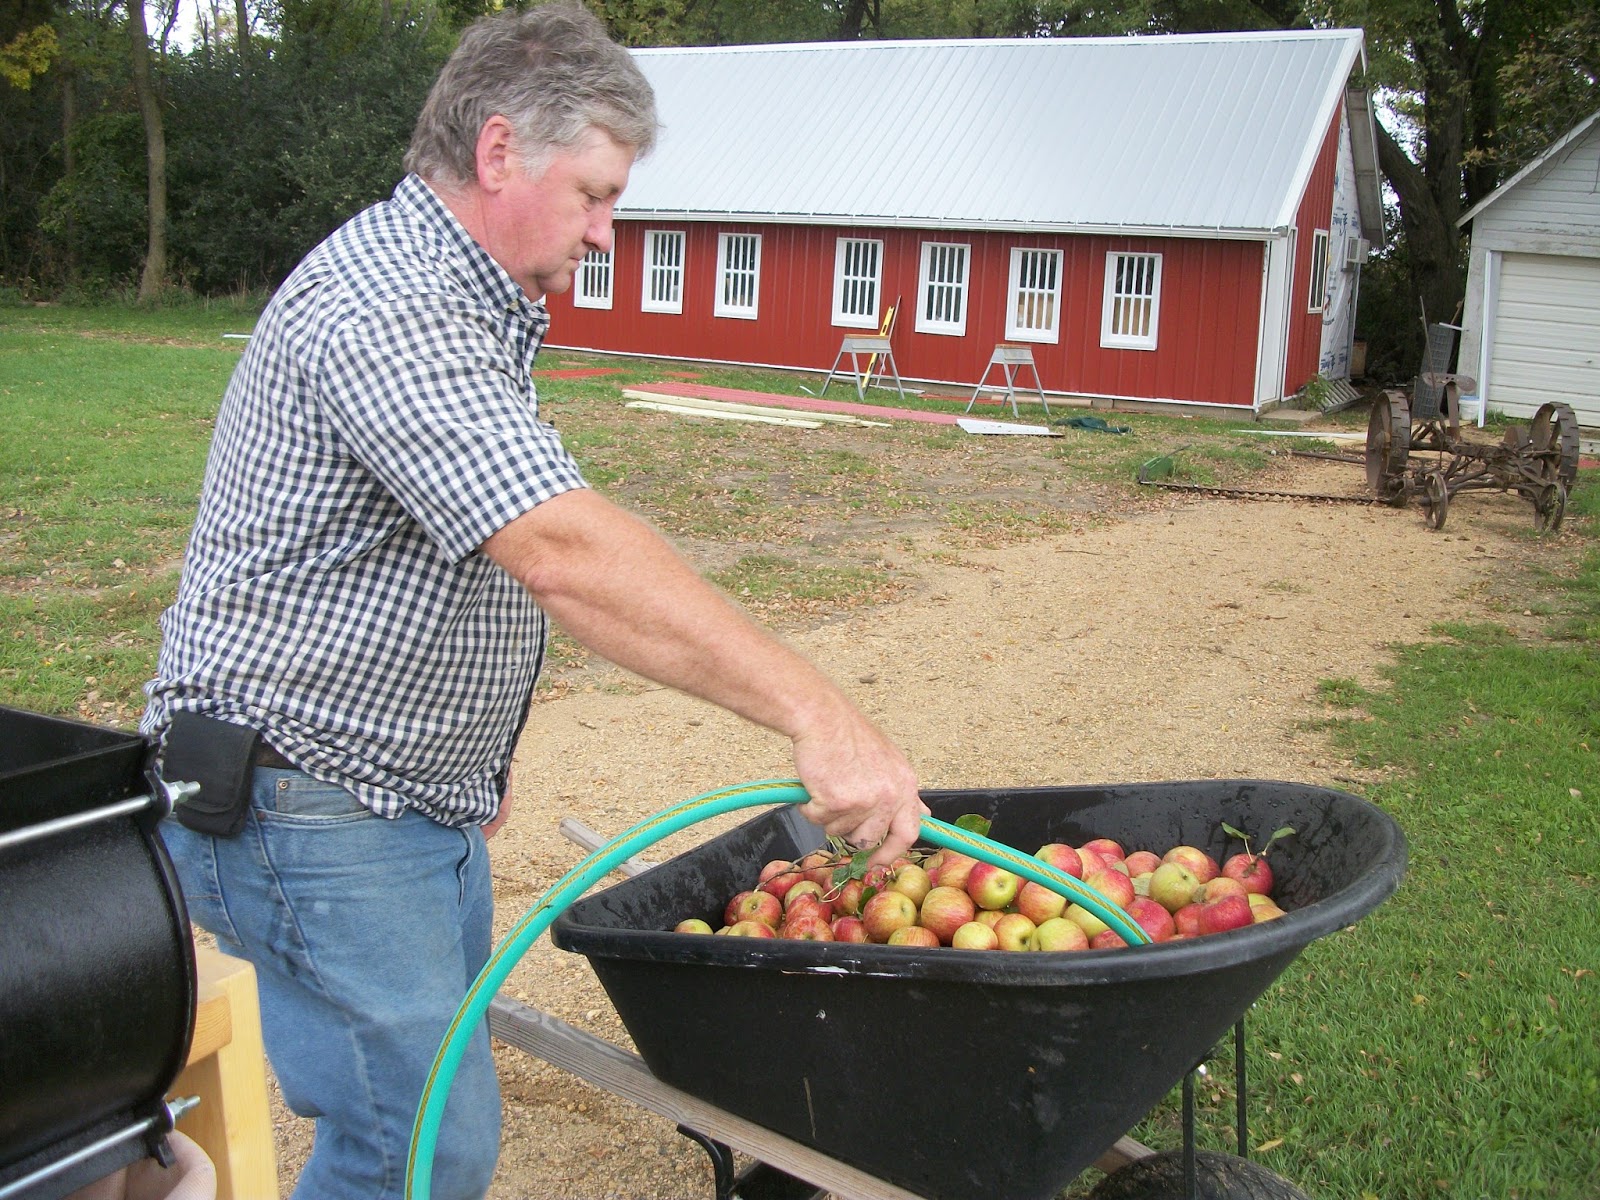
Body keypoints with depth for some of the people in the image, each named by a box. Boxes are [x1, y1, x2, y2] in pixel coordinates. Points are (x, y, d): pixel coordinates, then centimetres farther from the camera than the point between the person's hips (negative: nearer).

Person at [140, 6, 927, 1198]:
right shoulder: (389, 306, -23)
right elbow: (565, 552, -36)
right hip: (308, 811, -10)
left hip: (419, 801, 10)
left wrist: (478, 758, 18)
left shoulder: (454, 299, 13)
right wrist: (816, 713, -39)